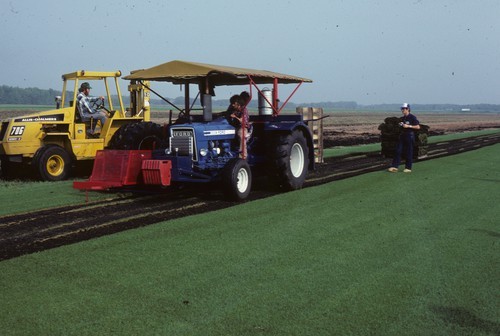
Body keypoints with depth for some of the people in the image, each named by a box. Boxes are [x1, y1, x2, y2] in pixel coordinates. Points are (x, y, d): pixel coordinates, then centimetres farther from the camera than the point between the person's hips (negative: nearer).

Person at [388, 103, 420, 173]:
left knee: (409, 152, -1)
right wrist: (400, 125, 3)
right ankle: (394, 167, 0)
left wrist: (408, 126, -16)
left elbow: (418, 127, -10)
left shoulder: (412, 117, -7)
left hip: (410, 135, -7)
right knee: (398, 151, 1)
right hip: (402, 135, 7)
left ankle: (408, 168, 7)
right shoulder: (402, 118, 13)